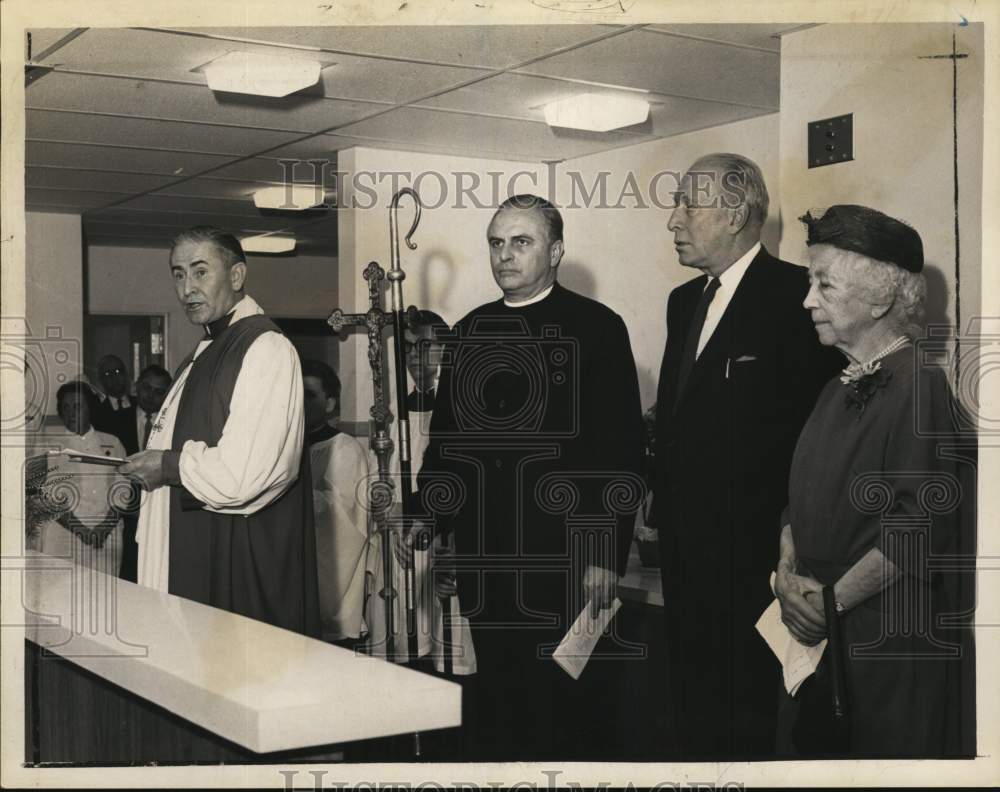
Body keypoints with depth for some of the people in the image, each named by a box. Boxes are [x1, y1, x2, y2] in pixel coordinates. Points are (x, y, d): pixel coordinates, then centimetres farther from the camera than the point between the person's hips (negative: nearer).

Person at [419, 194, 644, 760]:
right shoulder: (470, 332, 12)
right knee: (492, 701, 12)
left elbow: (621, 448, -8)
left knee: (568, 705, 3)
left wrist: (606, 557, -13)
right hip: (482, 554, 5)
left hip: (562, 558, -4)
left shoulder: (597, 327, -4)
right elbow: (445, 434, 15)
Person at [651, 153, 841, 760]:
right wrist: (662, 505, 13)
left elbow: (816, 420, -15)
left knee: (747, 714, 3)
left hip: (751, 548, -7)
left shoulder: (795, 294, -11)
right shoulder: (685, 300, 14)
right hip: (685, 538, 8)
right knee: (691, 703, 16)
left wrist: (792, 539, -15)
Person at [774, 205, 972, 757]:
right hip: (823, 630, 7)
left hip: (896, 634, -7)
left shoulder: (919, 386, -15)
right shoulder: (840, 389, 11)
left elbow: (919, 529, -20)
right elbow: (801, 498, 13)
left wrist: (832, 600, -15)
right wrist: (787, 572, -4)